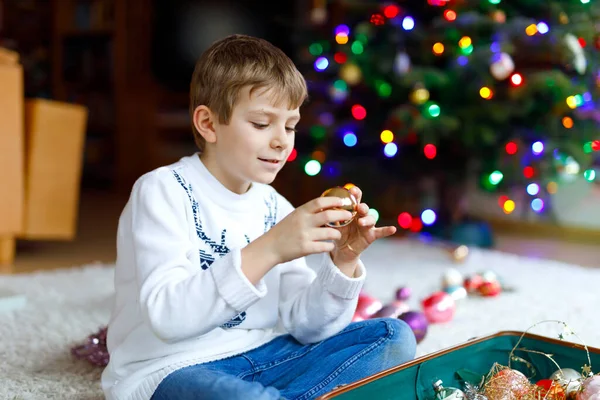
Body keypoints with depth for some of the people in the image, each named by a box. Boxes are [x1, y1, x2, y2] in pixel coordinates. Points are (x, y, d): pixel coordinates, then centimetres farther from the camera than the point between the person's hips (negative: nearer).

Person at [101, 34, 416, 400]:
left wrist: (342, 263, -16)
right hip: (169, 370, -7)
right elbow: (168, 317, -25)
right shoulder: (162, 191, -11)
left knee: (394, 337, -3)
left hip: (259, 358, 7)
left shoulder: (275, 208, 6)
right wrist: (268, 250, -33)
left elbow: (306, 325, 2)